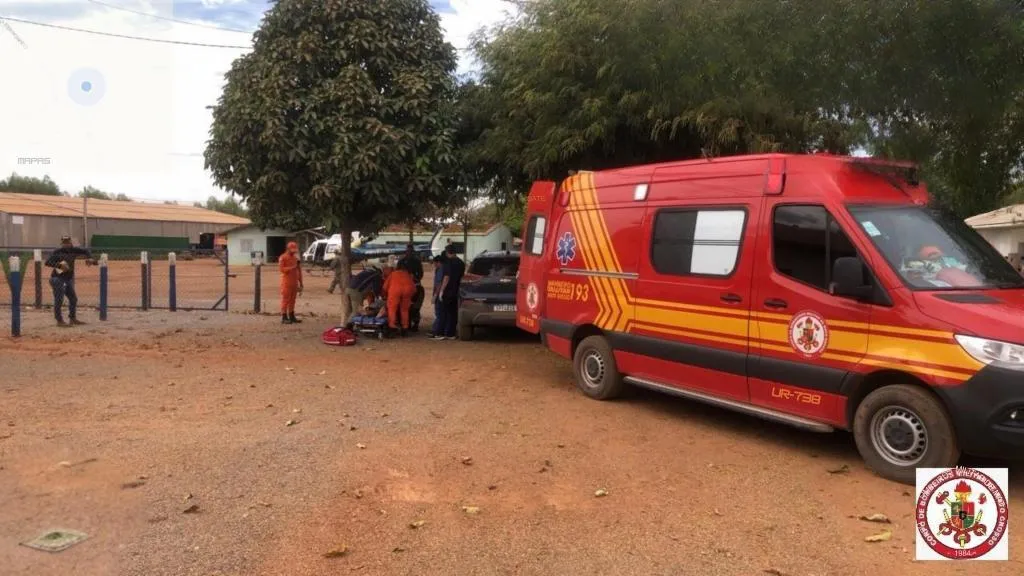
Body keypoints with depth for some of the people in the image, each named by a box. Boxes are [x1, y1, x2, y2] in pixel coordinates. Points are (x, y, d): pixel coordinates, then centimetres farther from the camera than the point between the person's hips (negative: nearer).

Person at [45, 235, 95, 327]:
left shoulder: (73, 250, 1)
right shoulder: (57, 252, -14)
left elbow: (85, 251, 13)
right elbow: (48, 262, -24)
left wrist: (90, 258, -7)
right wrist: (59, 265, -38)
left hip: (69, 279, 7)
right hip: (58, 278, -7)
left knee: (73, 298, 12)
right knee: (59, 300, -9)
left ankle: (73, 319, 25)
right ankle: (59, 321, -3)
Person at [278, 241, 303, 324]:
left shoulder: (296, 257, 15)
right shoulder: (283, 258, -5)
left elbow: (299, 271, 17)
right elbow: (281, 269, -15)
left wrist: (300, 283, 14)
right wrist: (292, 267, -19)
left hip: (295, 283, 7)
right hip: (286, 283, -7)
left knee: (292, 300, 9)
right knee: (285, 299, -5)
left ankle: (292, 316, 14)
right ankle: (284, 318, -4)